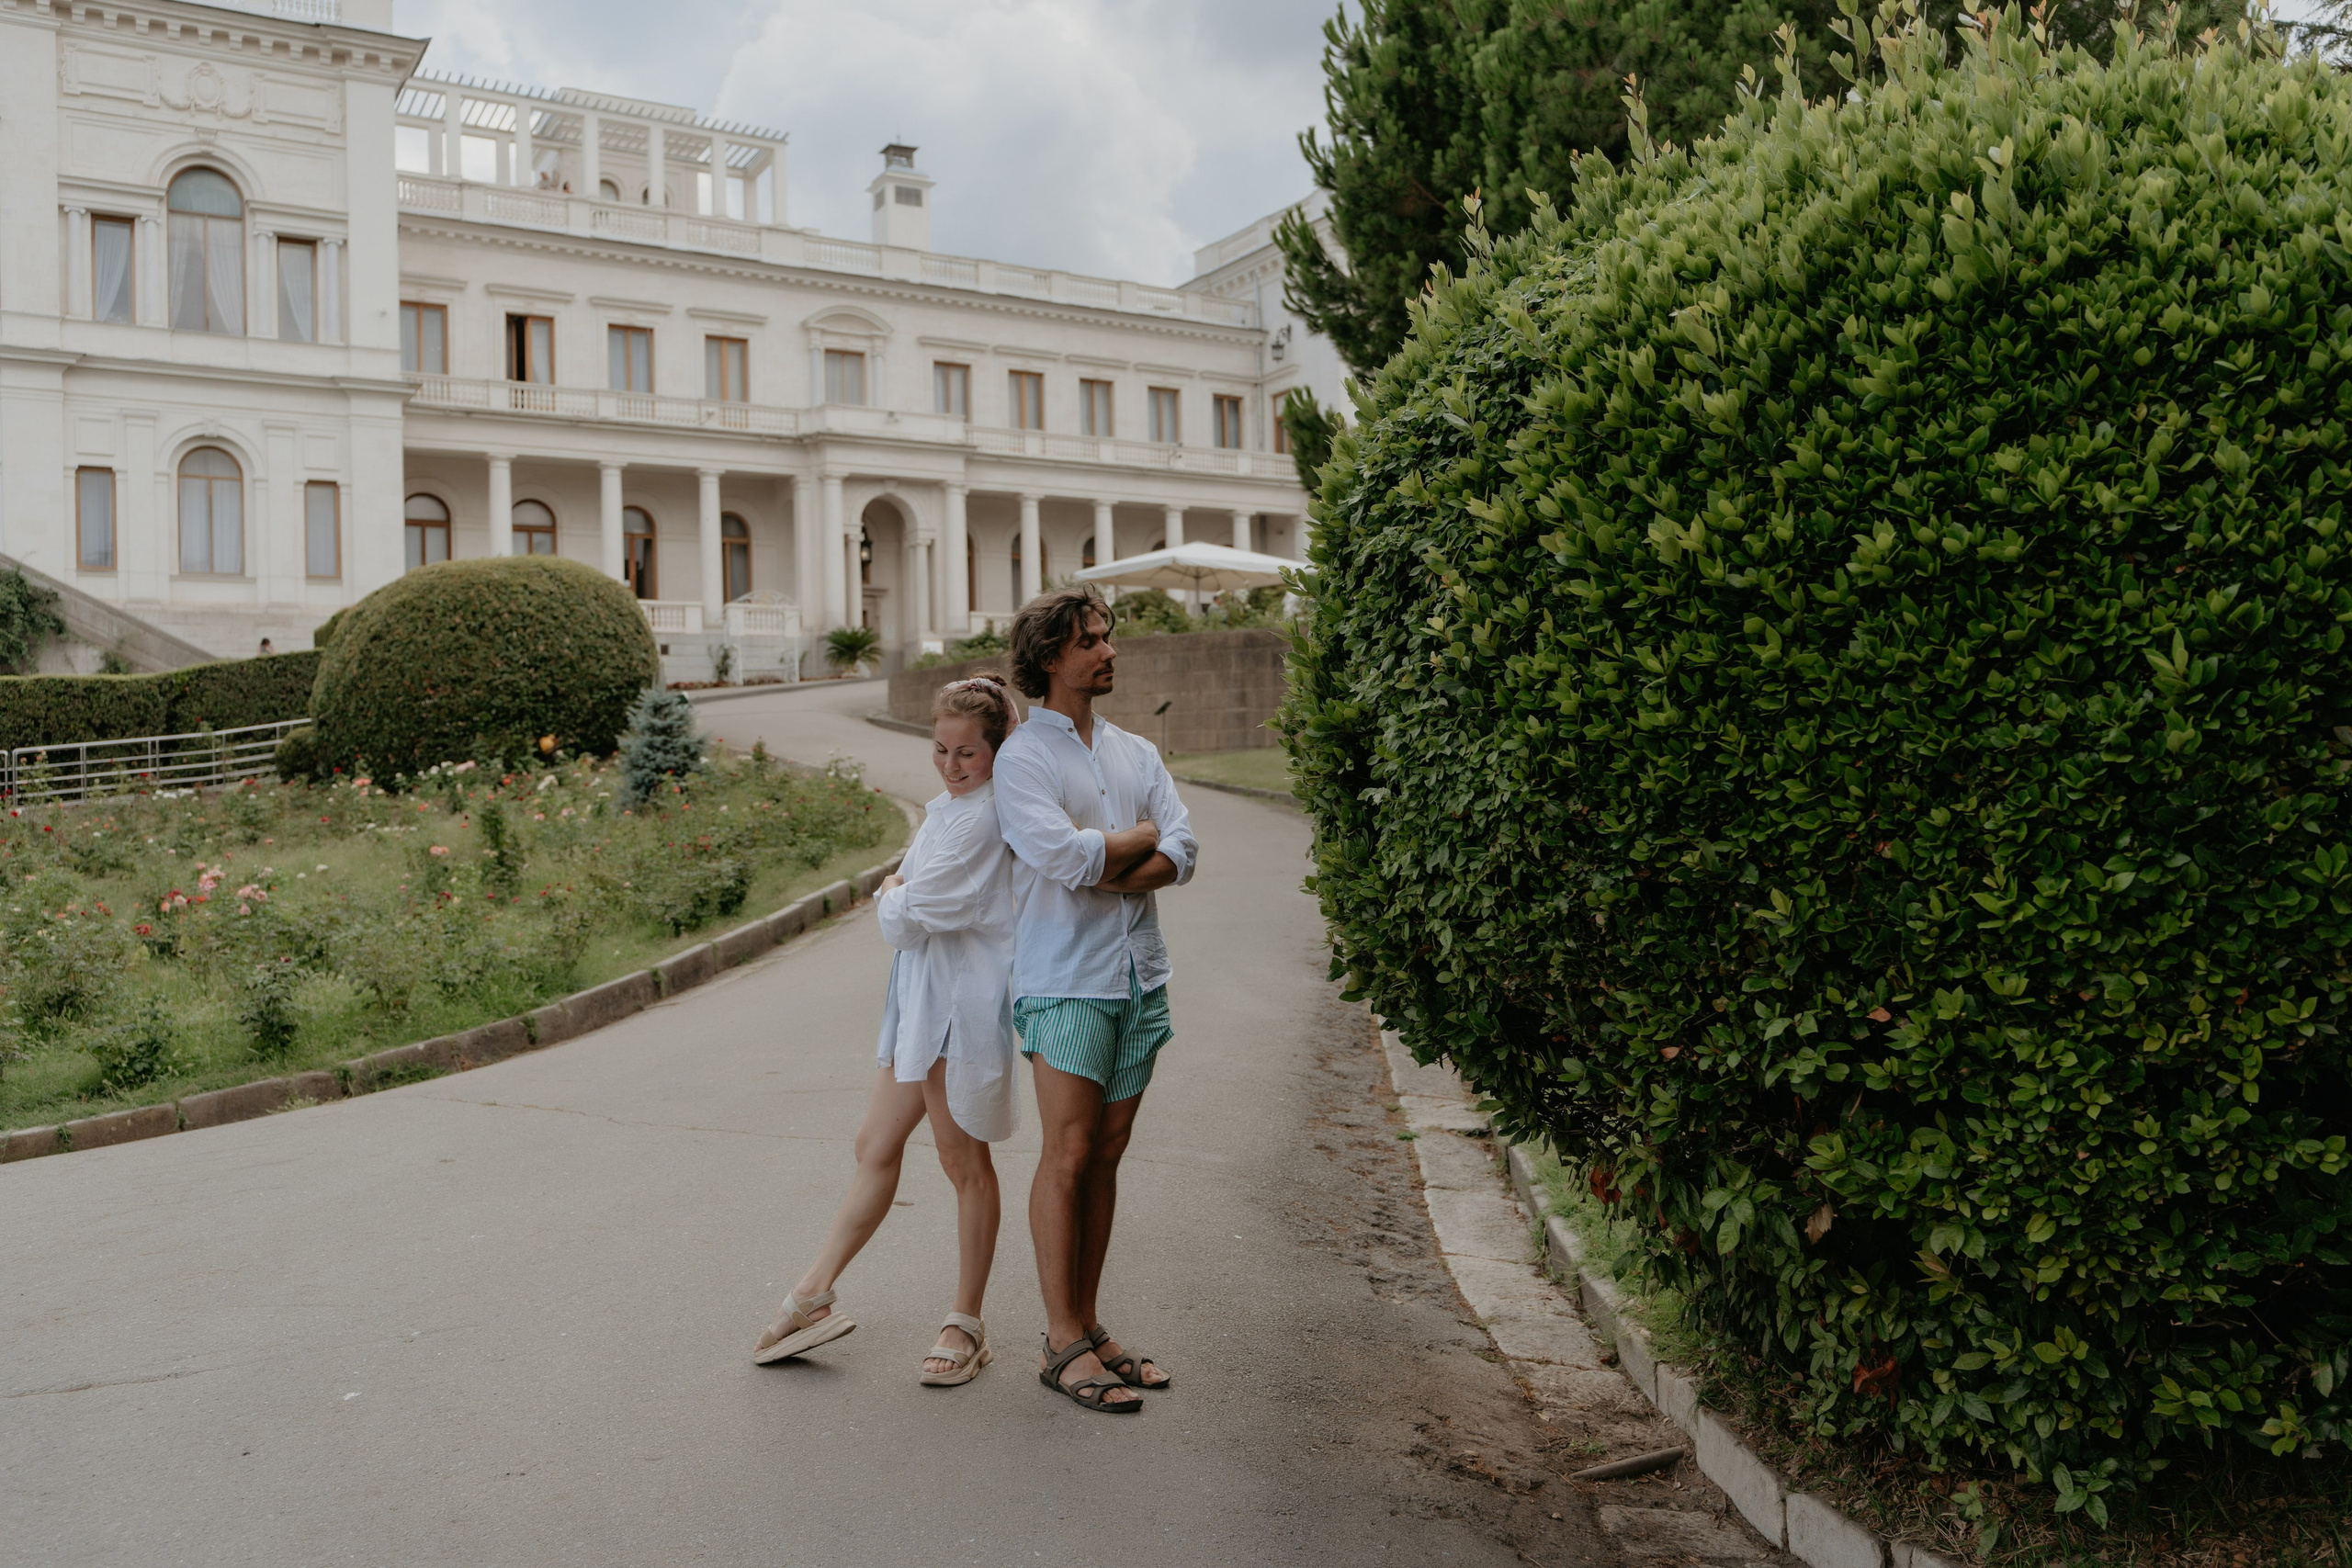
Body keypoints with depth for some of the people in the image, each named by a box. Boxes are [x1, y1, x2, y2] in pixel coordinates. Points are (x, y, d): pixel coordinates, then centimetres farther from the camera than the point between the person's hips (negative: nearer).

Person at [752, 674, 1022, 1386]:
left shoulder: (981, 818, -19)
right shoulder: (949, 806, 12)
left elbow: (905, 917, -18)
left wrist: (890, 895, 2)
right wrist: (900, 898, -3)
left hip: (962, 1003, -9)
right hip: (924, 997, 9)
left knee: (964, 1159, 3)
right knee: (877, 1145, 15)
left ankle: (967, 1322, 18)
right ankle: (814, 1295, 25)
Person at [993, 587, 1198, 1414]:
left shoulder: (1137, 753, 15)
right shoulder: (1022, 757, -3)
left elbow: (1182, 853, 2)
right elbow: (1063, 854, -18)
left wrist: (1108, 878, -14)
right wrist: (1142, 835, -3)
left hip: (1140, 973, 6)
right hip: (1067, 979, -6)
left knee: (1106, 1154, 9)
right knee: (1069, 1154, -6)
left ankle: (1087, 1328, 17)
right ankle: (1064, 1344, 2)